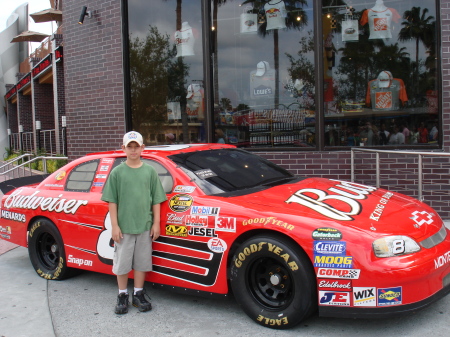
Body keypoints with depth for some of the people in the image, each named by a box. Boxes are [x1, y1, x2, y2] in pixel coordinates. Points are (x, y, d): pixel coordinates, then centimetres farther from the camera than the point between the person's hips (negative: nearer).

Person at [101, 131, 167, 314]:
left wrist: (156, 223, 1)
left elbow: (156, 201, 6)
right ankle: (122, 296, 23)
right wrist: (115, 226, -6)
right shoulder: (117, 172, 0)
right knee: (122, 263, 8)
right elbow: (112, 201, -1)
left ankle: (138, 294, 25)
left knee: (141, 262, 10)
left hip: (145, 227, 1)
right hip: (123, 227, -1)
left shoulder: (150, 171, 4)